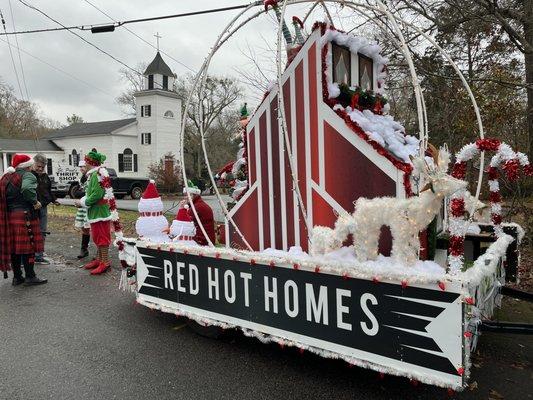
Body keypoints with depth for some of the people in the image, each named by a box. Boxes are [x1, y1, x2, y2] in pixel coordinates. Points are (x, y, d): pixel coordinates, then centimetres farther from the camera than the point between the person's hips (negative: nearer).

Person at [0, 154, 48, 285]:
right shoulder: (27, 175, -9)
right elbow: (27, 188, -30)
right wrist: (35, 201, -19)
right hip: (25, 215, -8)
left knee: (13, 247, 11)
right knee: (28, 246, -1)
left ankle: (17, 277, 19)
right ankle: (30, 276, 3)